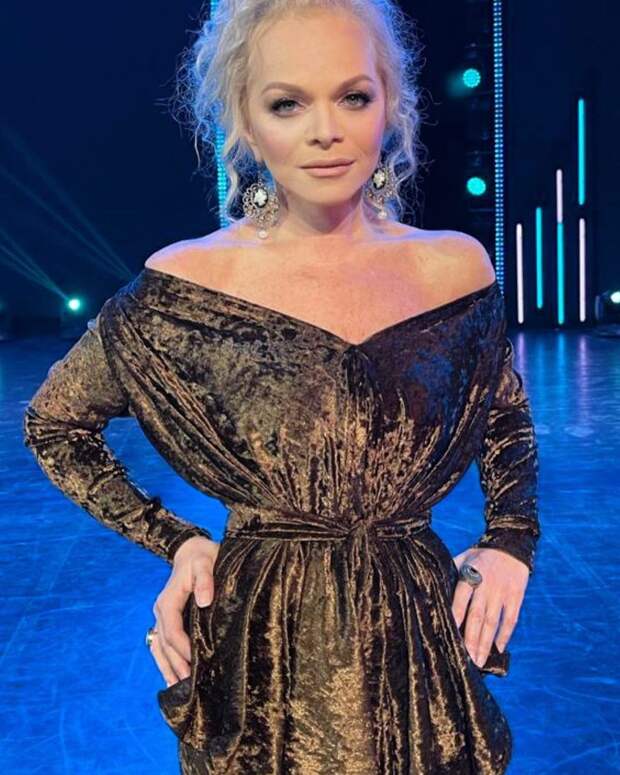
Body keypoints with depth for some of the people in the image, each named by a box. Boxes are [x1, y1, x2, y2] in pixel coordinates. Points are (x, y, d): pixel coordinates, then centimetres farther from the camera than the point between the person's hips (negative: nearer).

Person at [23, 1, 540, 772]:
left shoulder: (457, 268, -3)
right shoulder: (187, 283, -11)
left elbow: (508, 419, 16)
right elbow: (52, 422, 3)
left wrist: (510, 542, 1)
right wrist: (174, 541, -3)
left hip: (422, 642, 3)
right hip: (262, 657, -2)